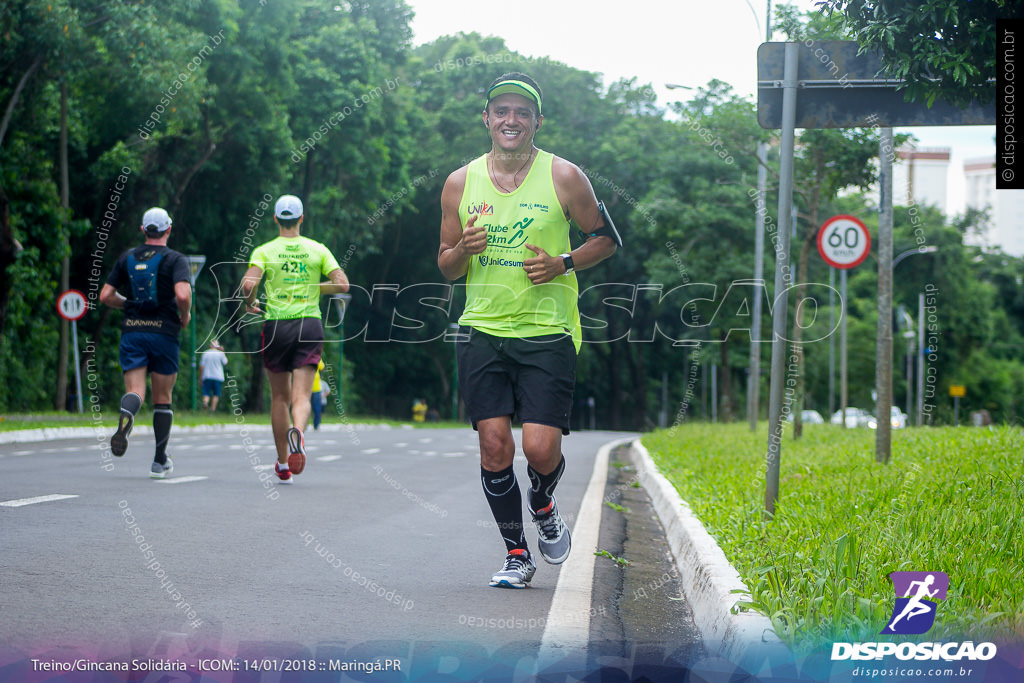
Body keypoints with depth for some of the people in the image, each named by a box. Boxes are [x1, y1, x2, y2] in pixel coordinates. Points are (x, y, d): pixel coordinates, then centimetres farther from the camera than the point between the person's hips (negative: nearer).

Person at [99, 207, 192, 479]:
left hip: (132, 331, 2)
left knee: (134, 390, -5)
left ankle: (125, 419, -42)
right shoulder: (175, 259, -3)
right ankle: (160, 461, 14)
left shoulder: (127, 258, 9)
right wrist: (185, 315, 1)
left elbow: (105, 296, 8)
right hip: (163, 332, -2)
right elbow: (182, 294, -19)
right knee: (162, 398, 9)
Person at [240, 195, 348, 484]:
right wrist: (313, 288, 13)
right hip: (309, 325, 0)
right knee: (302, 396, -6)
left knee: (280, 397, 12)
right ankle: (297, 432, -39)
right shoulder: (318, 250, 6)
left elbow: (248, 283, -15)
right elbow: (342, 284, -2)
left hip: (276, 326, 0)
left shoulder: (265, 251, 1)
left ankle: (283, 465, 15)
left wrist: (249, 303, 6)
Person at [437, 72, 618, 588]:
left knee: (541, 448, -12)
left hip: (547, 333, -2)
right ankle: (516, 553, 15)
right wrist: (463, 250, -10)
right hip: (482, 331, 2)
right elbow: (446, 267, 13)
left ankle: (542, 506, 23)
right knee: (494, 446, -3)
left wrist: (563, 264, -9)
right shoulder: (461, 183, 6)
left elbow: (606, 238, 8)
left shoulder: (564, 178, -2)